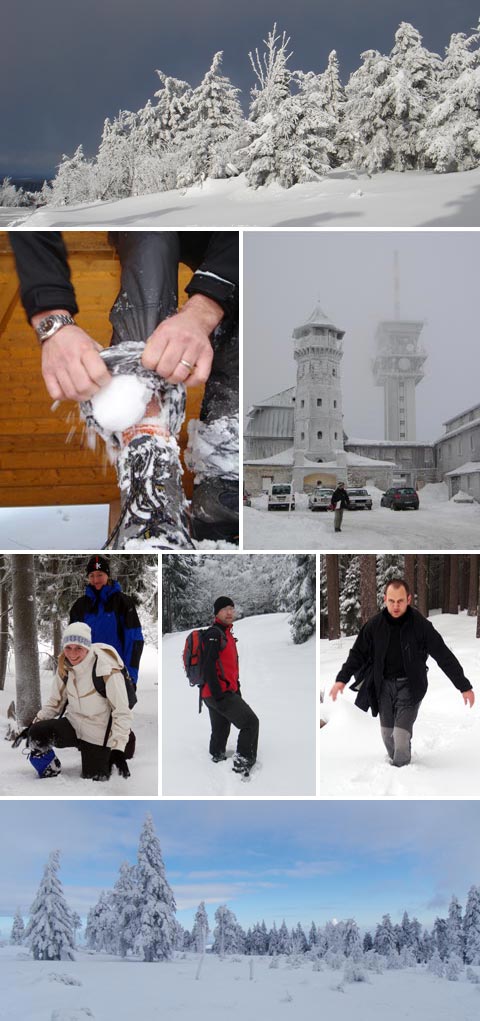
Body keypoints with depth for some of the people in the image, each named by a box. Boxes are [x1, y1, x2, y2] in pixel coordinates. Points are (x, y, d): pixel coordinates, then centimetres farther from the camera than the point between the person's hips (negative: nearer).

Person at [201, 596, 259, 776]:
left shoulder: (227, 635, 19)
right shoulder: (214, 634, -13)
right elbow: (209, 666, -21)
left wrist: (236, 690, 20)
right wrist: (218, 694, -25)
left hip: (224, 693, 10)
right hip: (220, 693, -10)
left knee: (220, 731, 16)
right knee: (250, 722, -9)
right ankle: (243, 763, -8)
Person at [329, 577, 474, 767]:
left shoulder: (421, 625, -14)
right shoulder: (374, 624, -6)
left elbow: (444, 656, -9)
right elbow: (358, 653, 2)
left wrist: (464, 686, -7)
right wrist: (342, 679, -10)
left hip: (410, 685, -3)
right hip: (384, 685, 3)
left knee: (401, 733, -13)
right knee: (387, 733, 8)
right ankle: (393, 762, 32)